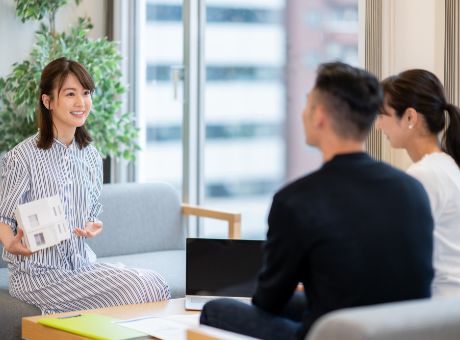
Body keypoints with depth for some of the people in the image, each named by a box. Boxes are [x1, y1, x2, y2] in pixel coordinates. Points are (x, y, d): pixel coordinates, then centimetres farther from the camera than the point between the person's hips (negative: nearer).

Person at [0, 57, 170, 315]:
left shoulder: (91, 158, 11)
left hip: (82, 264, 6)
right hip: (38, 273, -6)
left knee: (154, 282, -17)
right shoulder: (23, 157, -9)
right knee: (136, 288, -22)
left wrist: (94, 226, -4)